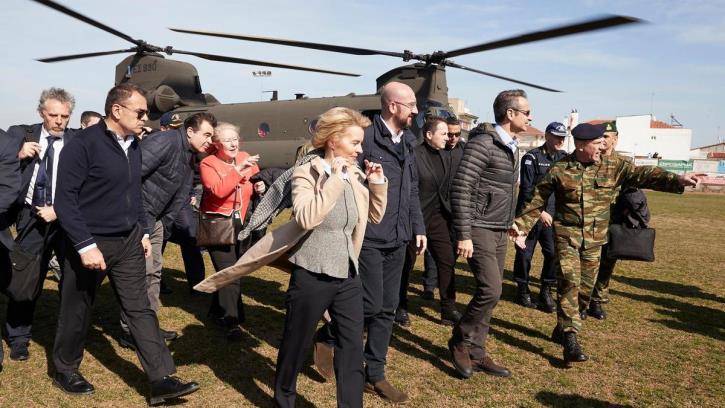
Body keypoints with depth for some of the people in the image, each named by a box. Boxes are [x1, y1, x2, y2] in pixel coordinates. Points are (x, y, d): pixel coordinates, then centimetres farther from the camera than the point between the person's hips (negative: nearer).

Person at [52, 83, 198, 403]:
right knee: (77, 312, 12)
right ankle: (64, 371, 34)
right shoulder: (84, 143, -16)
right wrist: (85, 245, -22)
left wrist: (143, 231, 14)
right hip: (91, 243, -6)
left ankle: (162, 380, 4)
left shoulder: (133, 146, 7)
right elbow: (65, 199, -18)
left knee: (140, 309, 3)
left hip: (128, 242, 6)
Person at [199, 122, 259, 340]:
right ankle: (232, 322, -4)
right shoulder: (208, 163, -11)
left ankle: (218, 310, 33)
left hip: (242, 223, 6)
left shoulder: (246, 158, 5)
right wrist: (238, 170, -32)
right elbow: (218, 190, -28)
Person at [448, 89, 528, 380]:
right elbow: (460, 189, -20)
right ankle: (460, 342, 9)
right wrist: (463, 235, -22)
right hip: (479, 230, -9)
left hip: (499, 231, 9)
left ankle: (476, 353, 20)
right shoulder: (483, 143, -15)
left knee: (490, 293, 9)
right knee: (490, 291, -13)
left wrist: (510, 224, 19)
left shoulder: (511, 147, 14)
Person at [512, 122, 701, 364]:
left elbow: (643, 175, -7)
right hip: (566, 236, -4)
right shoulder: (559, 170, -5)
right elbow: (537, 201, 0)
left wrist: (676, 181, -20)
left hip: (594, 239, 4)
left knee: (586, 287, 9)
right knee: (569, 282, -14)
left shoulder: (614, 167, 2)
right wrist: (521, 226, -4)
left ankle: (562, 329, 29)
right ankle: (570, 340, -12)